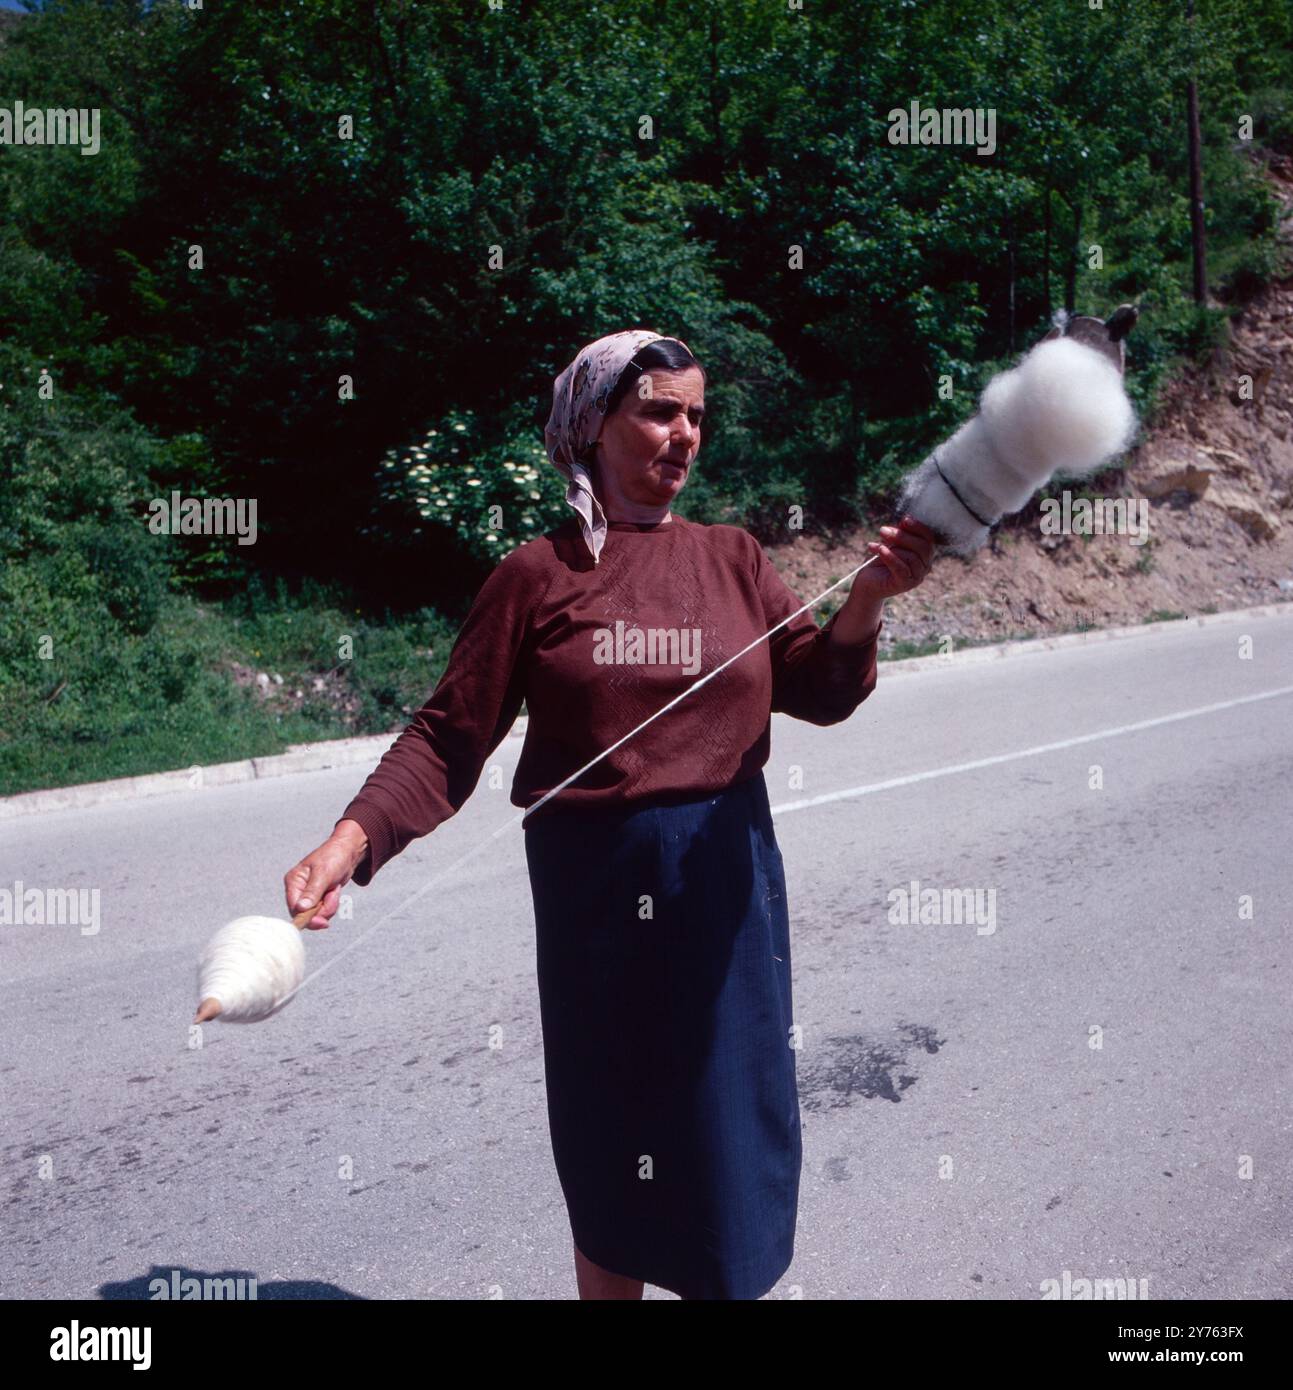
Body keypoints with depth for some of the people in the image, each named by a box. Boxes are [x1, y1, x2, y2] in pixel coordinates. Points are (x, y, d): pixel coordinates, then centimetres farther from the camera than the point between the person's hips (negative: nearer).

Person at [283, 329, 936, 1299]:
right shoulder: (538, 574, -3)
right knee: (611, 1139, 11)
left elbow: (819, 691, -3)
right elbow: (449, 738, -6)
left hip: (724, 878, 2)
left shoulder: (733, 559, 6)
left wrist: (866, 601, -21)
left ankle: (731, 1279, 38)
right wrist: (351, 840, -19)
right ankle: (608, 1284, 37)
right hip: (596, 883, -2)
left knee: (730, 1119, 13)